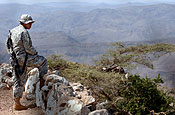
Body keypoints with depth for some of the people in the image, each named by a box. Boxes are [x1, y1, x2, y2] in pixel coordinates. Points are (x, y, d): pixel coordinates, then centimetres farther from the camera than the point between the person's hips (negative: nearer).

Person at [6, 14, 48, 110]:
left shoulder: (13, 31, 14)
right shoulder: (24, 32, -14)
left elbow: (8, 45, 18)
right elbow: (28, 48, -17)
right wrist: (35, 52, 2)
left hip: (15, 59, 9)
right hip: (23, 58, -9)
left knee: (19, 81, 13)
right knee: (42, 61, 11)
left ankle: (17, 103, 16)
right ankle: (42, 82, 17)